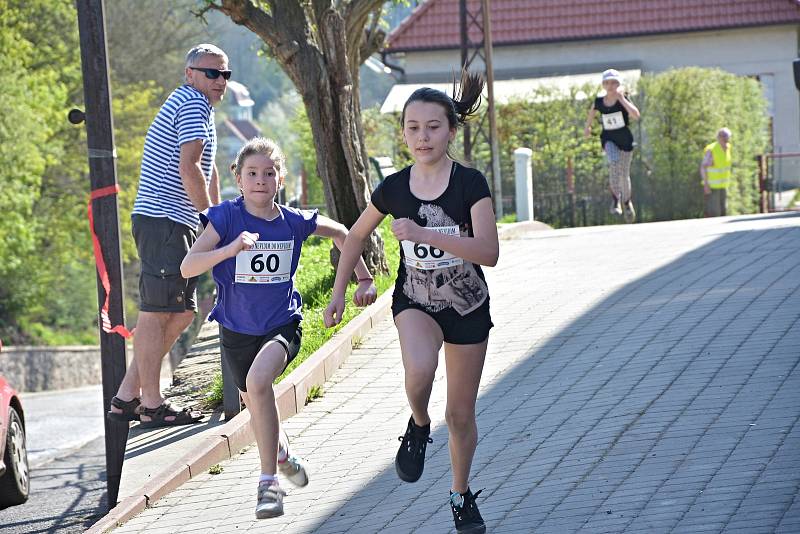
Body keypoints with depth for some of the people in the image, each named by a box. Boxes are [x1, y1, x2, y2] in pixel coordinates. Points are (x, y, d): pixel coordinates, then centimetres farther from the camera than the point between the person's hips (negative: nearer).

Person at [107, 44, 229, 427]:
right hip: (163, 221, -11)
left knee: (181, 313, 10)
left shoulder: (198, 107, 23)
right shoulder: (192, 105, -10)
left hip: (177, 225, 11)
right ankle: (152, 406, -6)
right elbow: (189, 169, -19)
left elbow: (208, 168, 33)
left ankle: (127, 396, 12)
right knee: (156, 311, -8)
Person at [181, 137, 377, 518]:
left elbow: (339, 232, 14)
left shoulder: (293, 222, -7)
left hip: (282, 325, -2)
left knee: (258, 381, -30)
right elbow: (187, 268, -24)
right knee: (258, 408, 18)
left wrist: (363, 279, 8)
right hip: (238, 331, 2)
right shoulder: (226, 217, -13)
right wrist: (231, 249, -39)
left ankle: (269, 481, -24)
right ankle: (284, 457, 52)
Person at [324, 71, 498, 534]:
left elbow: (489, 252, -26)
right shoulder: (393, 189, -7)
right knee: (420, 369, -33)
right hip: (416, 303, 1)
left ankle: (462, 495, 31)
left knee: (461, 414, 8)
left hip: (467, 308, -1)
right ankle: (419, 427, -1)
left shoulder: (470, 184, -16)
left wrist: (424, 233, -32)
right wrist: (339, 292, 6)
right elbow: (357, 236, 10)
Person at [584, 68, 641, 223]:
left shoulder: (623, 100, -14)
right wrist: (587, 127, 26)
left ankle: (627, 201, 40)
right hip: (608, 139, 0)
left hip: (625, 140, 0)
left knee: (624, 174, 11)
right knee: (613, 162, -31)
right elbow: (592, 112, 18)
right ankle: (615, 198, -18)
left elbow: (636, 115, -30)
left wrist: (621, 99, -31)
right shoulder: (599, 102, -6)